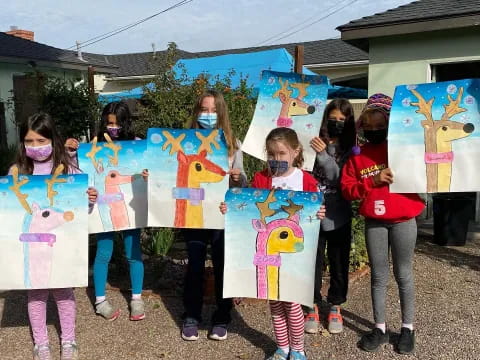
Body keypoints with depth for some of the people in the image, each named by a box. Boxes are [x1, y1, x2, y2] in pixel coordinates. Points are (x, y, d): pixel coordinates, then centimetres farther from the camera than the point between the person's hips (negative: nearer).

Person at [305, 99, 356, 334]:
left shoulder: (350, 150, 0)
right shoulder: (314, 144, -2)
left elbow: (341, 180, -12)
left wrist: (324, 155, -23)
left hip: (339, 215, 1)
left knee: (339, 262, 11)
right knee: (313, 261, 7)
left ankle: (335, 308, 28)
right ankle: (313, 307, 24)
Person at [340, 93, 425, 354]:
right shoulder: (358, 155, 3)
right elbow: (347, 189, -1)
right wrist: (373, 181, -13)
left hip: (403, 221, -2)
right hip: (373, 222, 2)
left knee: (403, 275, 9)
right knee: (378, 276, 10)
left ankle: (407, 328, 24)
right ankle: (380, 328, 23)